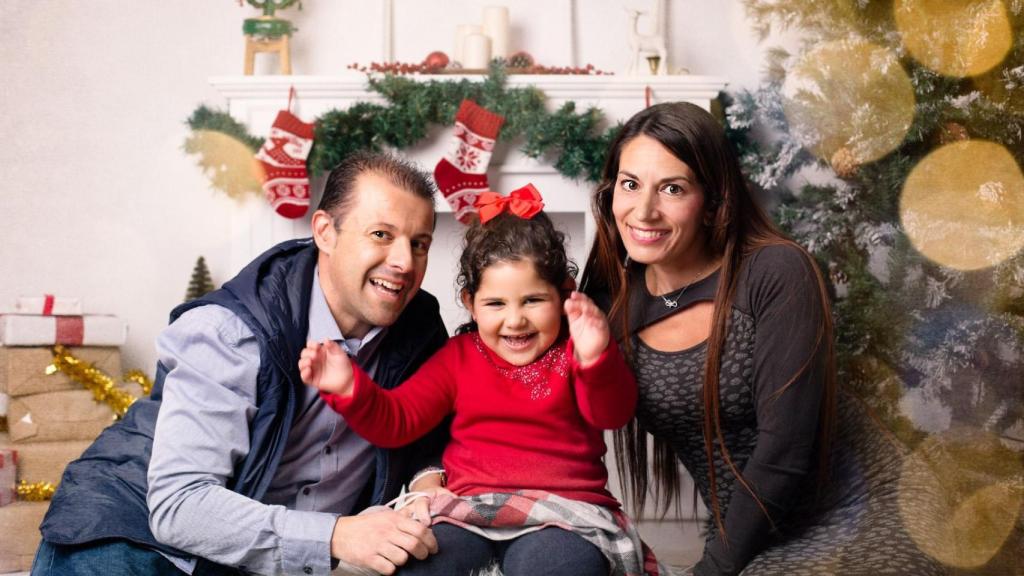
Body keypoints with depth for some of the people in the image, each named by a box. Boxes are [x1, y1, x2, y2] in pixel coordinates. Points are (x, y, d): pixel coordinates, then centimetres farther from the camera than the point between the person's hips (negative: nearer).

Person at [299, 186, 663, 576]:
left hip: (561, 513, -2)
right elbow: (396, 420, 12)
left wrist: (596, 359, -35)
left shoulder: (575, 352, 5)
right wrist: (350, 389, -8)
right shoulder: (459, 356, 13)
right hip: (468, 507, 3)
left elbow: (614, 414, -13)